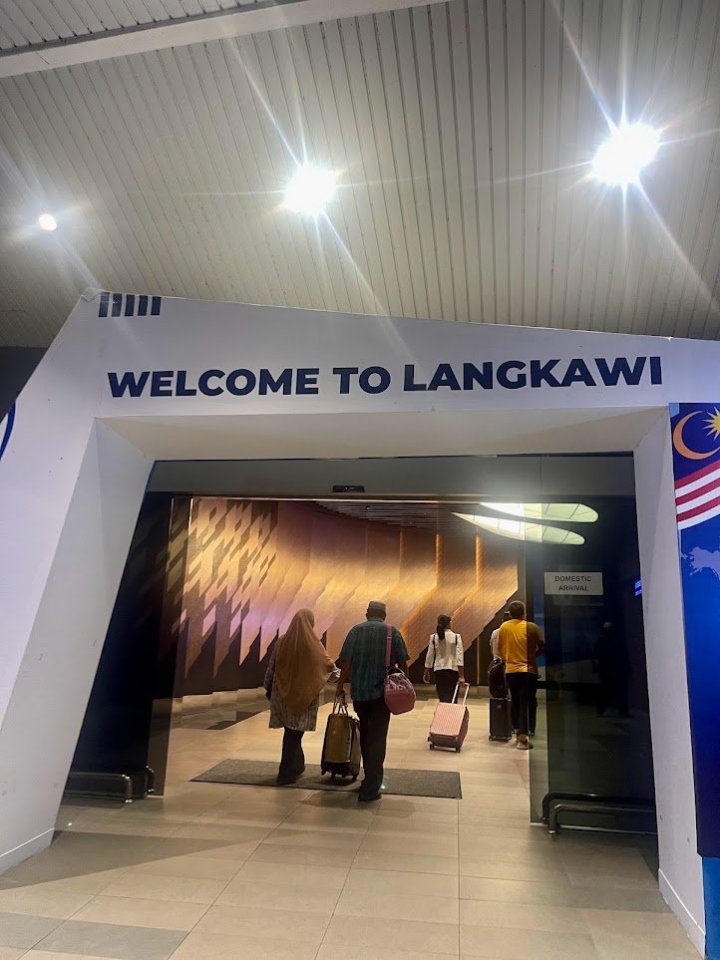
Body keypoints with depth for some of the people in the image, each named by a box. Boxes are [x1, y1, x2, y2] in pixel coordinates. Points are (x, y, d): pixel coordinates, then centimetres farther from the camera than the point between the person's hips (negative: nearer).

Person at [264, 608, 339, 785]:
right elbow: (327, 664, 1)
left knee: (291, 731, 18)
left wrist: (269, 689, 17)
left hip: (284, 693, 4)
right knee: (294, 733, 3)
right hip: (304, 695, -3)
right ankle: (286, 774, 7)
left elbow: (271, 667, 4)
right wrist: (339, 674, 22)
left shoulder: (282, 641, -2)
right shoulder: (313, 644, -11)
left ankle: (298, 766, 32)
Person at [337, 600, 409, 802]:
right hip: (382, 692, -2)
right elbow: (402, 663, -3)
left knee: (365, 735, 19)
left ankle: (371, 777, 31)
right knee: (377, 739, 2)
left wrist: (341, 685, 4)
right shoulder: (393, 632, -1)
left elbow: (346, 661, -4)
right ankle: (370, 789, -1)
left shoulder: (356, 630, 2)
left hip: (359, 691, 2)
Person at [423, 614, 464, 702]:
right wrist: (461, 676, -10)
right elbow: (459, 657, -11)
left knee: (442, 697, 9)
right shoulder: (456, 637, -6)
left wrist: (426, 673, 13)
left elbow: (429, 656, 3)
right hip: (453, 670, -2)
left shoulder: (433, 637, -1)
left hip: (438, 670, 2)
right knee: (452, 698, 5)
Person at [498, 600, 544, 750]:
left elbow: (500, 648, 7)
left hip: (511, 670, 3)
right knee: (527, 702, 0)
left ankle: (518, 730, 26)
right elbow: (541, 647, 0)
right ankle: (524, 736, -8)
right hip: (528, 670, -3)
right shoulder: (532, 627, -8)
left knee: (515, 701, 18)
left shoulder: (504, 627, 0)